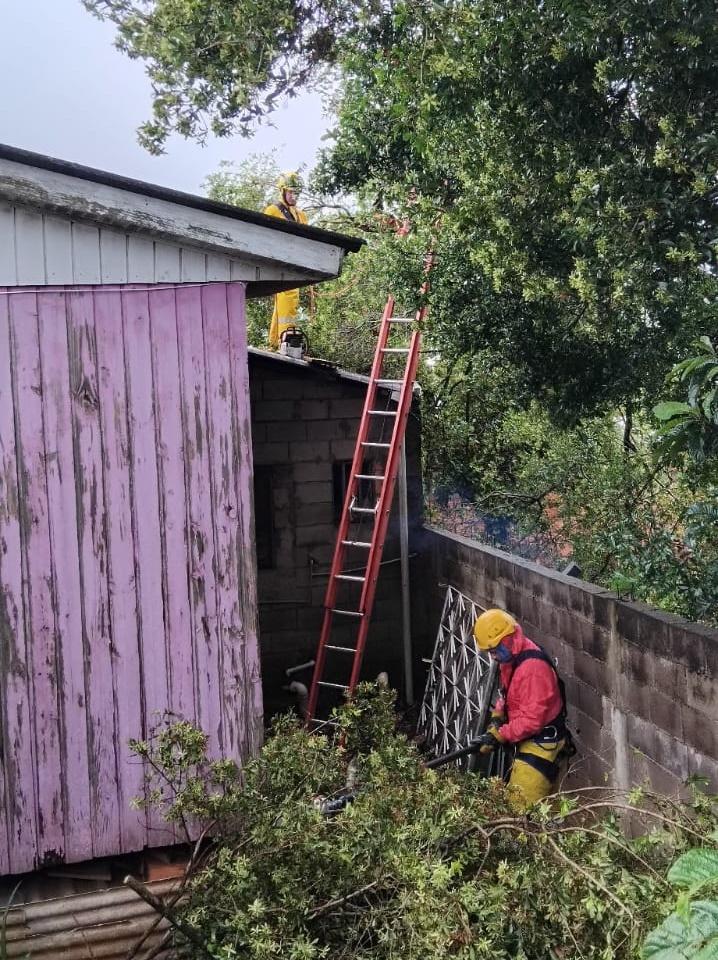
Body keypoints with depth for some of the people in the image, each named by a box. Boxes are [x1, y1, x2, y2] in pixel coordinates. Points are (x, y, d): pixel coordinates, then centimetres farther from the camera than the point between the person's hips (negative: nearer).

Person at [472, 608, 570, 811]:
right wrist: (495, 721, -1)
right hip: (526, 739, 10)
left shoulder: (533, 666, -26)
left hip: (542, 740, -10)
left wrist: (499, 736, -19)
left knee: (523, 807, -11)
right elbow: (505, 697, 17)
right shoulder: (510, 659, 5)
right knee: (514, 798, 13)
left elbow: (533, 719, -26)